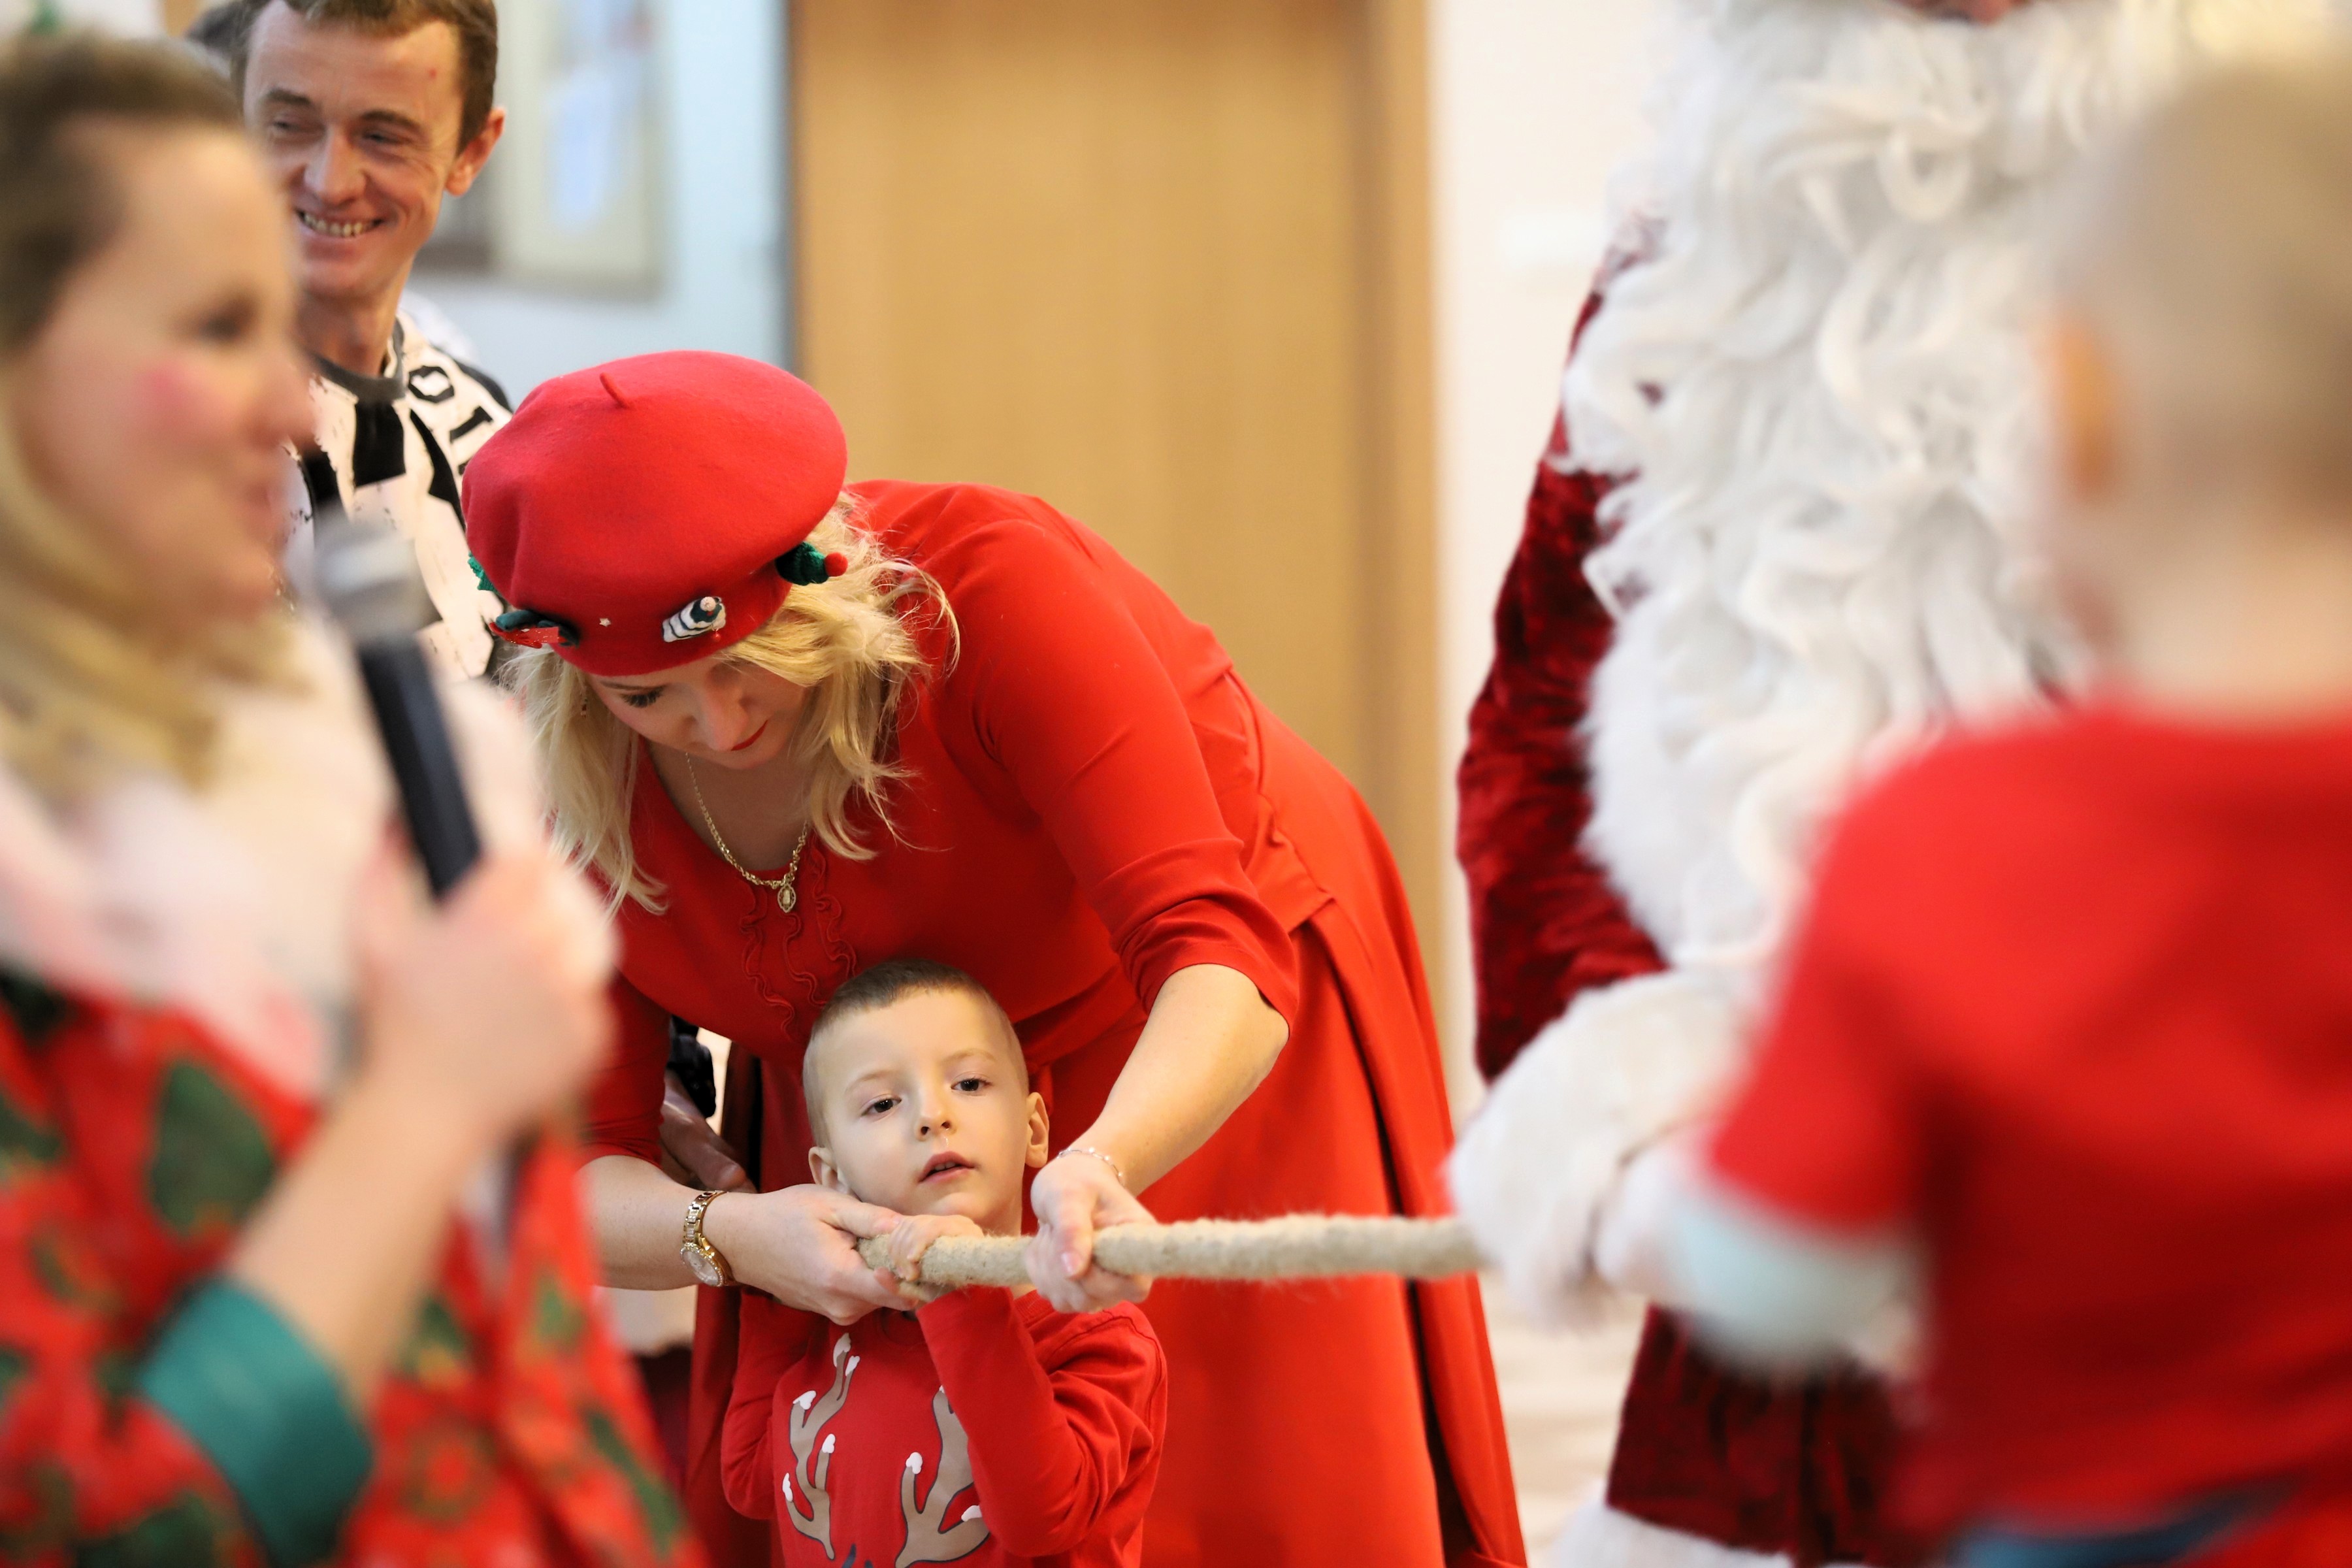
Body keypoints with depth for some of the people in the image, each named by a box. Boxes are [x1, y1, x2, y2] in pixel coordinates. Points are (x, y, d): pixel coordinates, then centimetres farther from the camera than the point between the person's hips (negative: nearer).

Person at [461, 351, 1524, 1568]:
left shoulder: (988, 584, -33)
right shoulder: (566, 784, -22)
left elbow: (1220, 963, -40)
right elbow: (575, 1174, -19)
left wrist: (1101, 1166, -59)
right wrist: (725, 1233, -41)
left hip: (1202, 1058, -3)